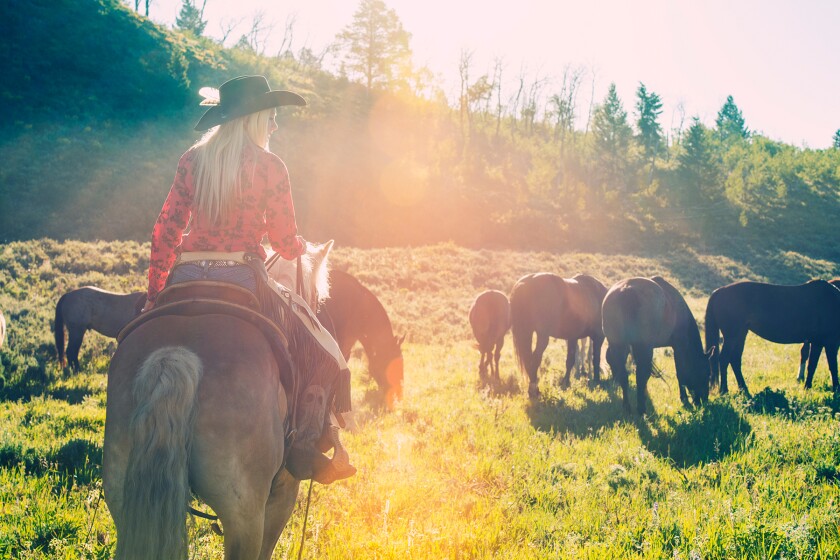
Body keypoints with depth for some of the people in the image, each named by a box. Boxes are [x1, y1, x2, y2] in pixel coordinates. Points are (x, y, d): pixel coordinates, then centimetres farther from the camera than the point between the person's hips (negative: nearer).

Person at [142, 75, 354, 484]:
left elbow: (166, 231, 8)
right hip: (242, 280, -4)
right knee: (320, 356, 9)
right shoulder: (270, 167, -3)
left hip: (186, 281, 4)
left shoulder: (192, 161, 8)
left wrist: (154, 295, 15)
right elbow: (285, 243, -1)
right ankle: (306, 453, -2)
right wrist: (307, 249, 23)